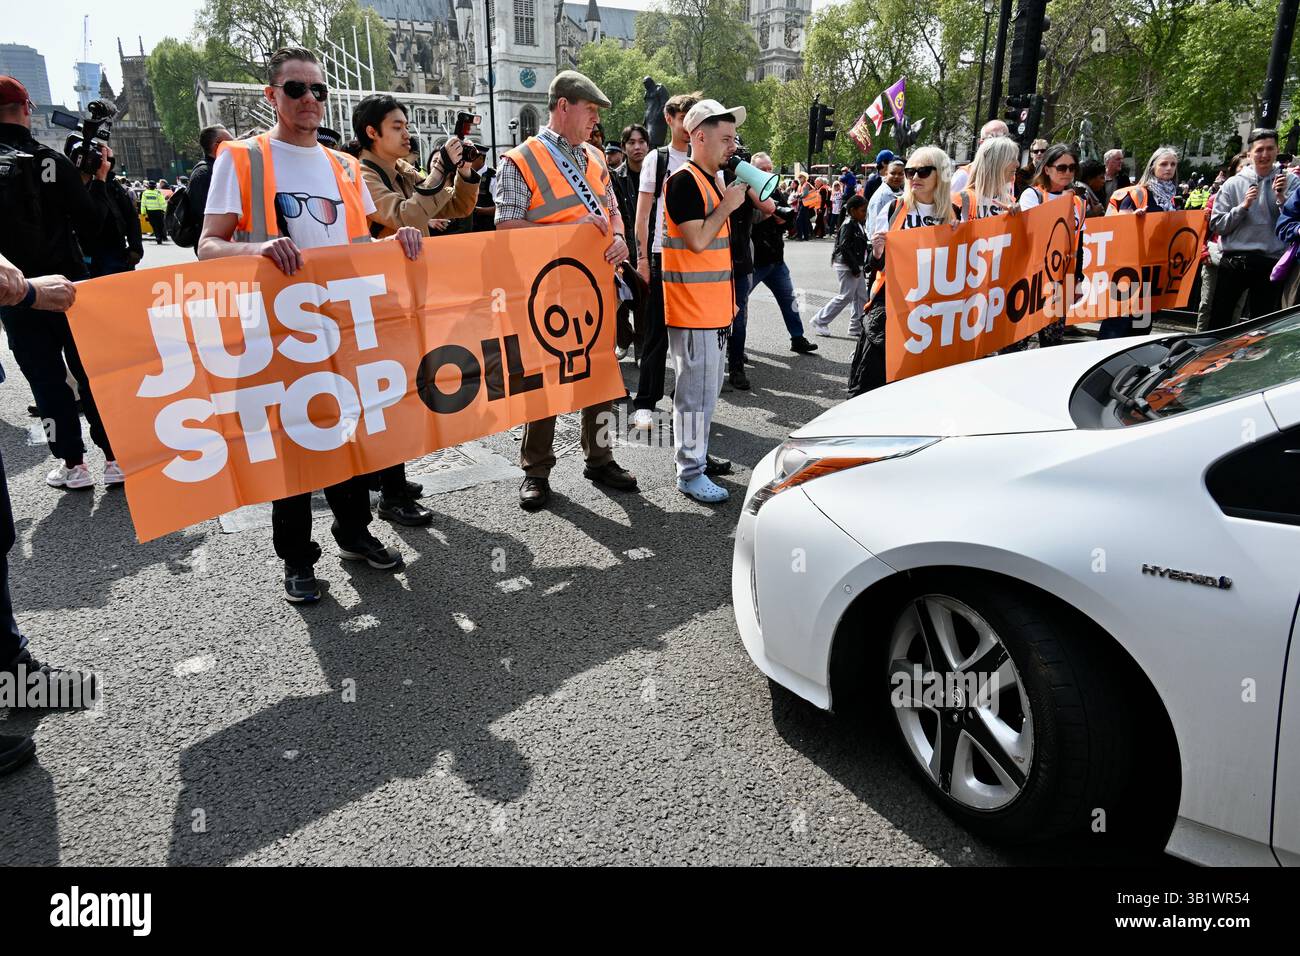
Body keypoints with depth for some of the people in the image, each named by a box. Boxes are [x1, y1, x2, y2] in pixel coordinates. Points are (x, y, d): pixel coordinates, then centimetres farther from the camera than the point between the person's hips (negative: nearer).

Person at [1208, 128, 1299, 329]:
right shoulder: (1233, 184, 4)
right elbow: (1217, 225, 0)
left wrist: (1281, 197, -15)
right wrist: (1243, 206, -11)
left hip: (1270, 264, 0)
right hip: (1234, 260, 0)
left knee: (1261, 324, 8)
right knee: (1218, 319, 4)